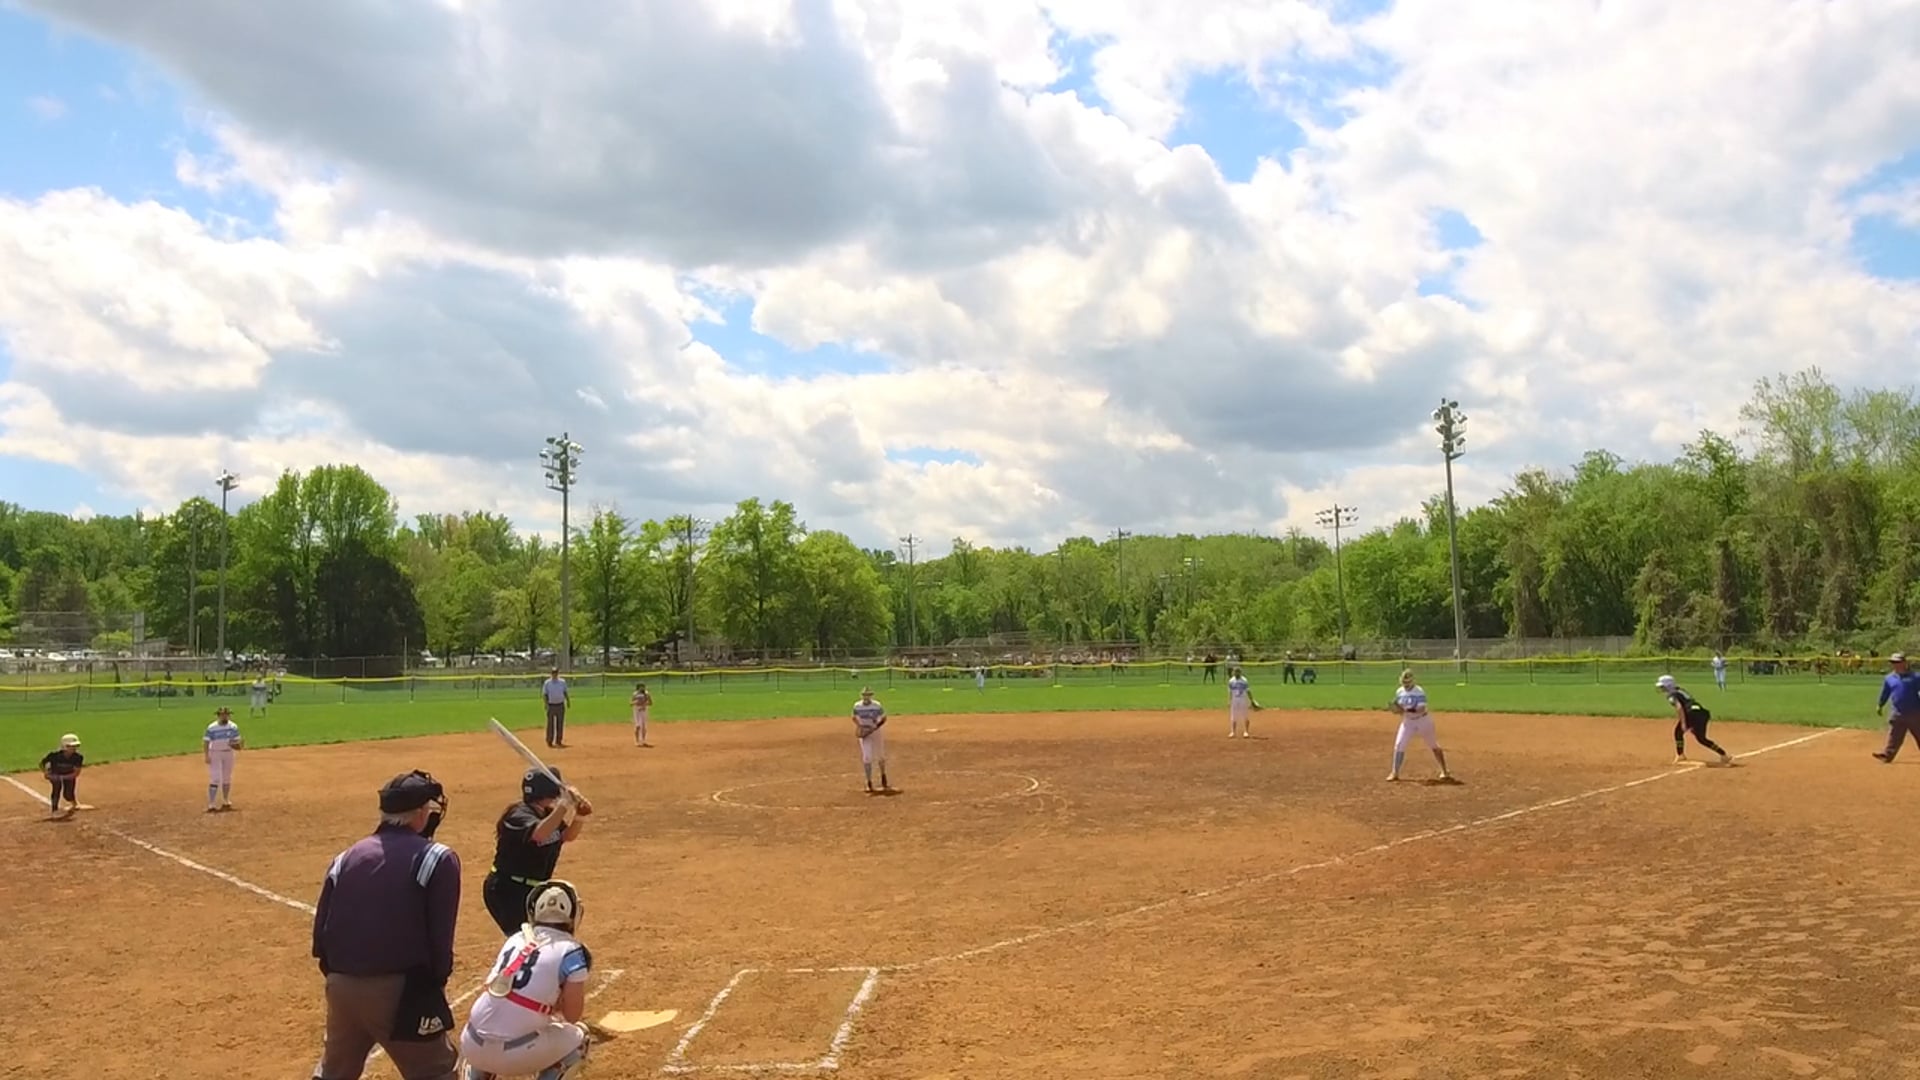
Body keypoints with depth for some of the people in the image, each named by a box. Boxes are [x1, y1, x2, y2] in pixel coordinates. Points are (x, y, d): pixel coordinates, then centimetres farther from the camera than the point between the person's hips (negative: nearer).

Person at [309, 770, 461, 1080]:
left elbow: (321, 933, 10)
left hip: (341, 987, 6)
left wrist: (339, 977, 18)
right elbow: (439, 938, -9)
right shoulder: (437, 858, -5)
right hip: (399, 990, -6)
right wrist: (435, 984, 3)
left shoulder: (346, 858, 11)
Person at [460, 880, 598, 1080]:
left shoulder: (515, 938, 12)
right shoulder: (572, 952, -4)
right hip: (516, 1054, -5)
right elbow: (572, 1015, -1)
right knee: (578, 1039, 20)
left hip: (472, 1044, 5)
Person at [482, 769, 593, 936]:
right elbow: (539, 834, -44)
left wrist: (580, 815, -9)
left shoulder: (547, 813, 2)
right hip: (506, 891, -9)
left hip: (532, 890, 9)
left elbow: (567, 835, 10)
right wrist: (564, 805, -47)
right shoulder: (519, 816, -24)